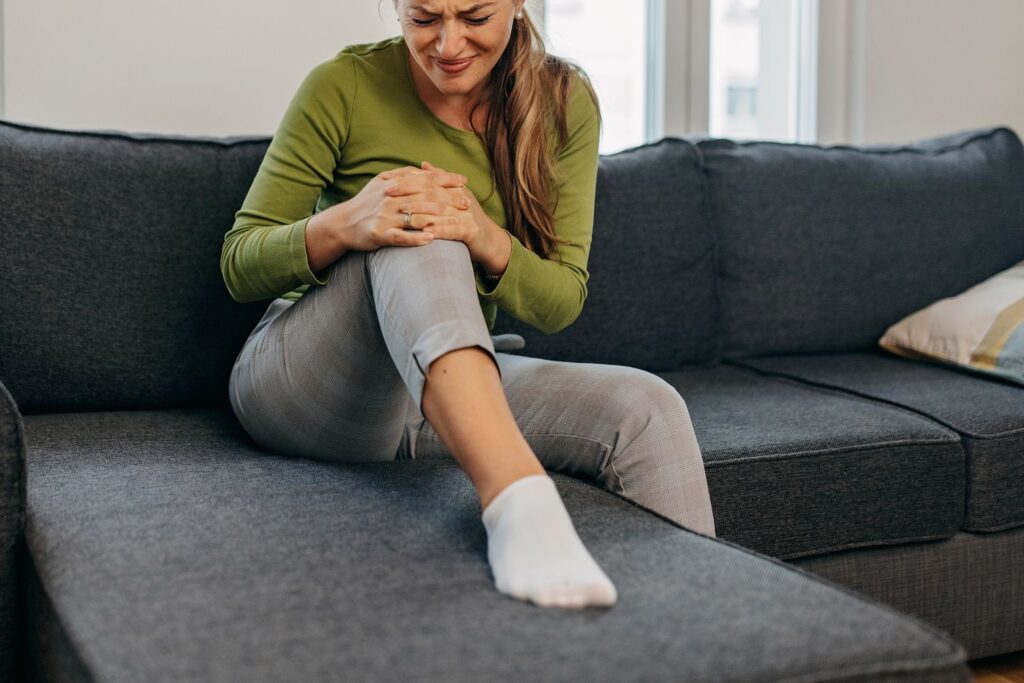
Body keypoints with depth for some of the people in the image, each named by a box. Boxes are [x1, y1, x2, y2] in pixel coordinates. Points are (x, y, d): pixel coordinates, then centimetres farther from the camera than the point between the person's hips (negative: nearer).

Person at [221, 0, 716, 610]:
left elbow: (561, 303, -4)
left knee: (649, 411, -23)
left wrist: (484, 239, -27)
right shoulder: (345, 86, -10)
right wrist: (343, 225, -30)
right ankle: (519, 499, -54)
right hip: (302, 385, -3)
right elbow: (238, 267, -8)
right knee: (416, 240, -34)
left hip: (460, 387, 3)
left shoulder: (564, 102, -2)